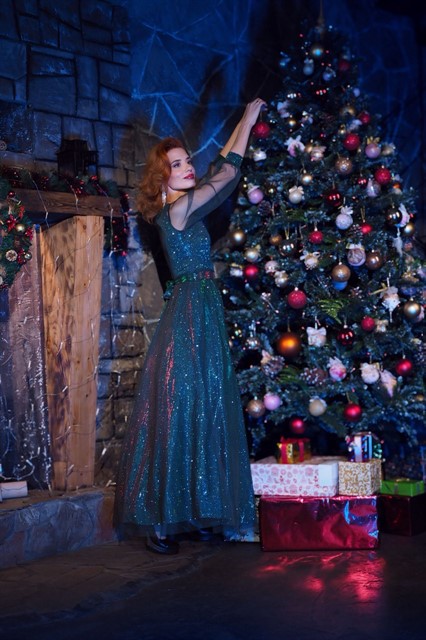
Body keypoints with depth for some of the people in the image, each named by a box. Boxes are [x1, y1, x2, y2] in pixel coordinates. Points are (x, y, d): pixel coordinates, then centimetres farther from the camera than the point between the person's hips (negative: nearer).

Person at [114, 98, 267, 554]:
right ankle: (160, 521, -4)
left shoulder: (186, 208, 14)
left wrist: (246, 121, 27)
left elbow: (221, 169, 25)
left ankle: (193, 512, 12)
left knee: (203, 411, 8)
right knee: (178, 411, -8)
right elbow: (227, 175, -6)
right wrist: (248, 119, 5)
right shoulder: (177, 209, -10)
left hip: (204, 315, 9)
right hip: (189, 315, -9)